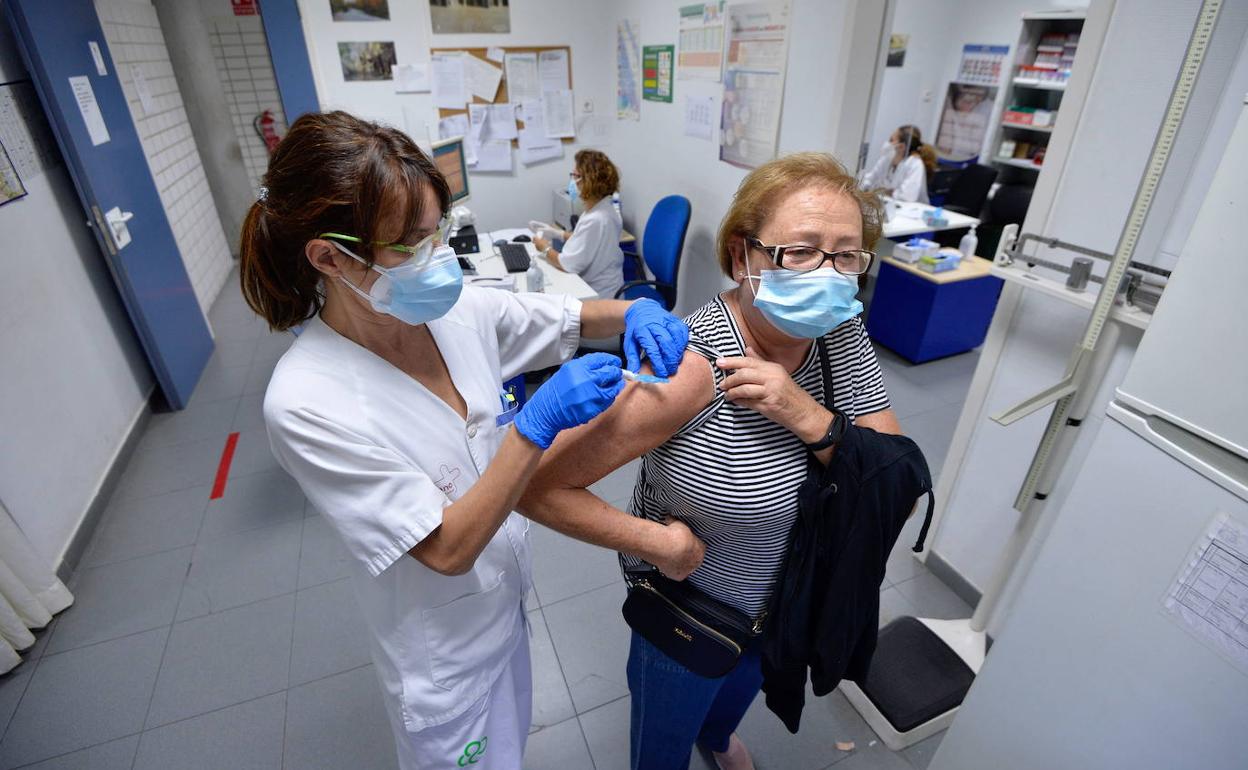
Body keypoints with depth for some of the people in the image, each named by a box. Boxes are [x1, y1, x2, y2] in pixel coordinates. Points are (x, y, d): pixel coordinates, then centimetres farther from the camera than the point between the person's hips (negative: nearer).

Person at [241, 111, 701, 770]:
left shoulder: (458, 310, -15)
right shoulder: (306, 403, -30)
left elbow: (574, 318, 0)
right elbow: (448, 548, -28)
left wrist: (637, 312, -21)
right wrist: (538, 423, -38)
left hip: (505, 593, 5)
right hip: (444, 648, -5)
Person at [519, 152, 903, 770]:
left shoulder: (841, 335, -16)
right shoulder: (691, 366, -37)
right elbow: (537, 485, -34)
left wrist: (807, 415, -33)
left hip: (790, 601, 6)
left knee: (743, 685, 38)